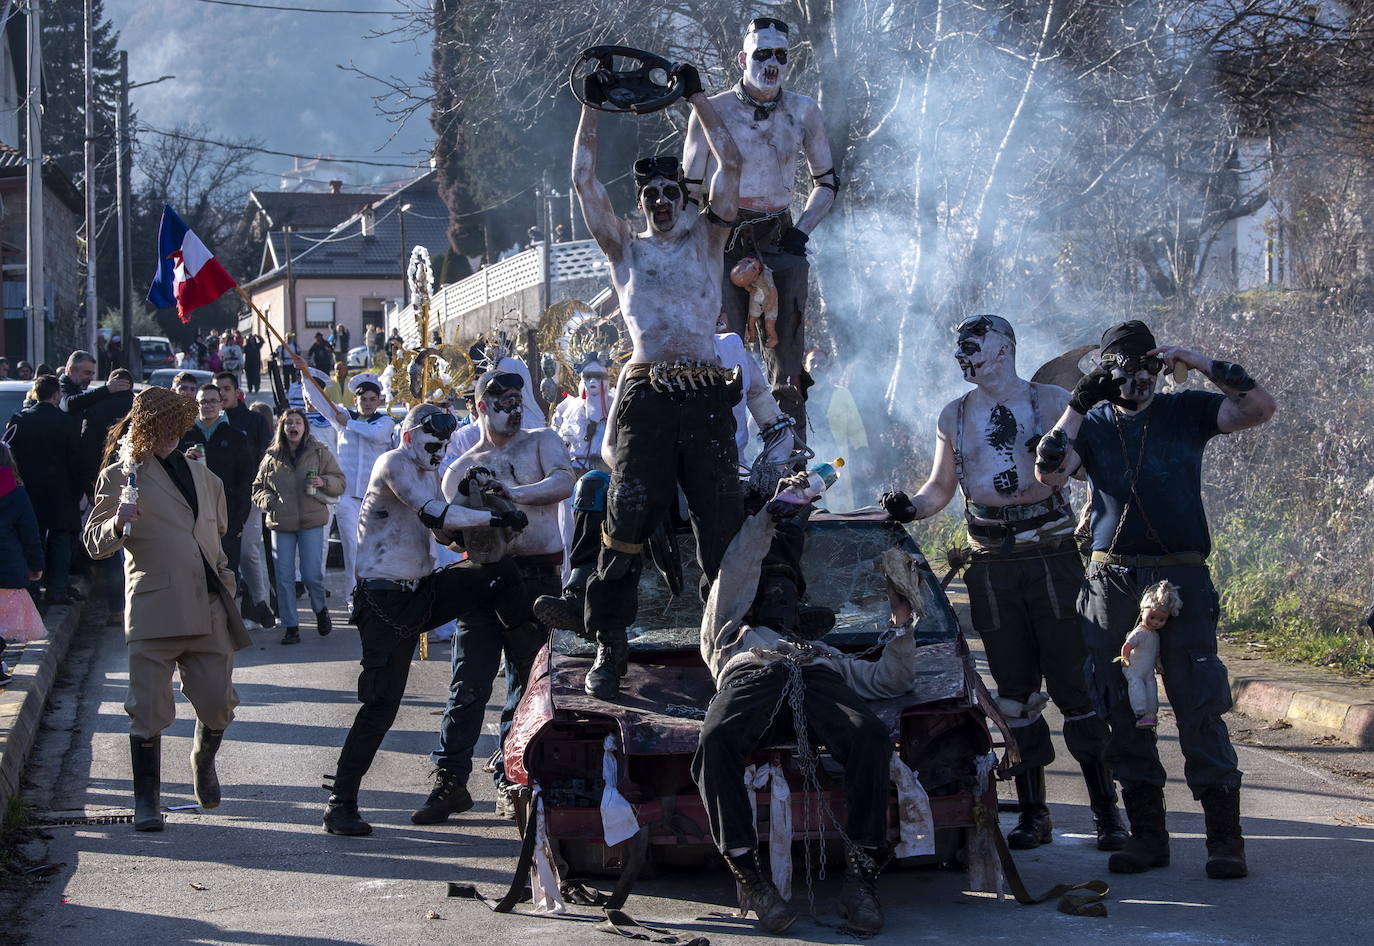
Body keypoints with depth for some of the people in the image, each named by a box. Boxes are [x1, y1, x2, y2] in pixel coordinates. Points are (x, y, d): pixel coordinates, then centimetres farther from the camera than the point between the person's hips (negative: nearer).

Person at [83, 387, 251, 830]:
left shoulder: (202, 476, 19)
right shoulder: (122, 476, 3)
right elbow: (94, 543, -2)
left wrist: (224, 581, 22)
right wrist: (119, 522, -22)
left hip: (209, 610, 4)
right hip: (154, 608, -4)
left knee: (218, 706, 5)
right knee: (149, 711, -4)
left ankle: (203, 762, 36)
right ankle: (146, 802, 8)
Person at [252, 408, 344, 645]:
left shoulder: (319, 453, 5)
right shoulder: (271, 457, 8)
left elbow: (340, 483, 8)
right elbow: (257, 488, 16)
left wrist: (324, 482, -13)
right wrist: (268, 501, -4)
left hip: (311, 522, -2)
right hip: (281, 524, 2)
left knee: (312, 574, -6)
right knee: (284, 577, 0)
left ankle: (321, 609, 24)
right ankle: (290, 626, 8)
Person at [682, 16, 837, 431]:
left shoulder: (803, 111, 6)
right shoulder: (714, 112, -3)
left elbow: (827, 183, 18)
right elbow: (690, 191, 2)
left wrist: (801, 231, 3)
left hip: (781, 240, 3)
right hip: (726, 240, -3)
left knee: (787, 361, 1)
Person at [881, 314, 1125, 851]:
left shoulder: (1051, 402, 5)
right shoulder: (954, 417, 14)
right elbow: (941, 488, 20)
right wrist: (909, 509, 0)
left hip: (1051, 556, -3)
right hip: (991, 565, 3)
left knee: (1074, 682, -7)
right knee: (1014, 690, 4)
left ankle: (1105, 809, -1)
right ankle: (1033, 813, 11)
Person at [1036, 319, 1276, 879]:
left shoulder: (1186, 412, 8)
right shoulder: (1093, 424, 12)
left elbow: (1260, 408, -6)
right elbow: (1049, 474, -4)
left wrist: (1195, 362, -9)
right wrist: (1079, 406, -10)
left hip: (1181, 579, -2)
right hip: (1112, 580, 2)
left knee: (1199, 709, -7)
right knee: (1123, 712, 3)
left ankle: (1225, 837, -4)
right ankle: (1147, 833, 11)